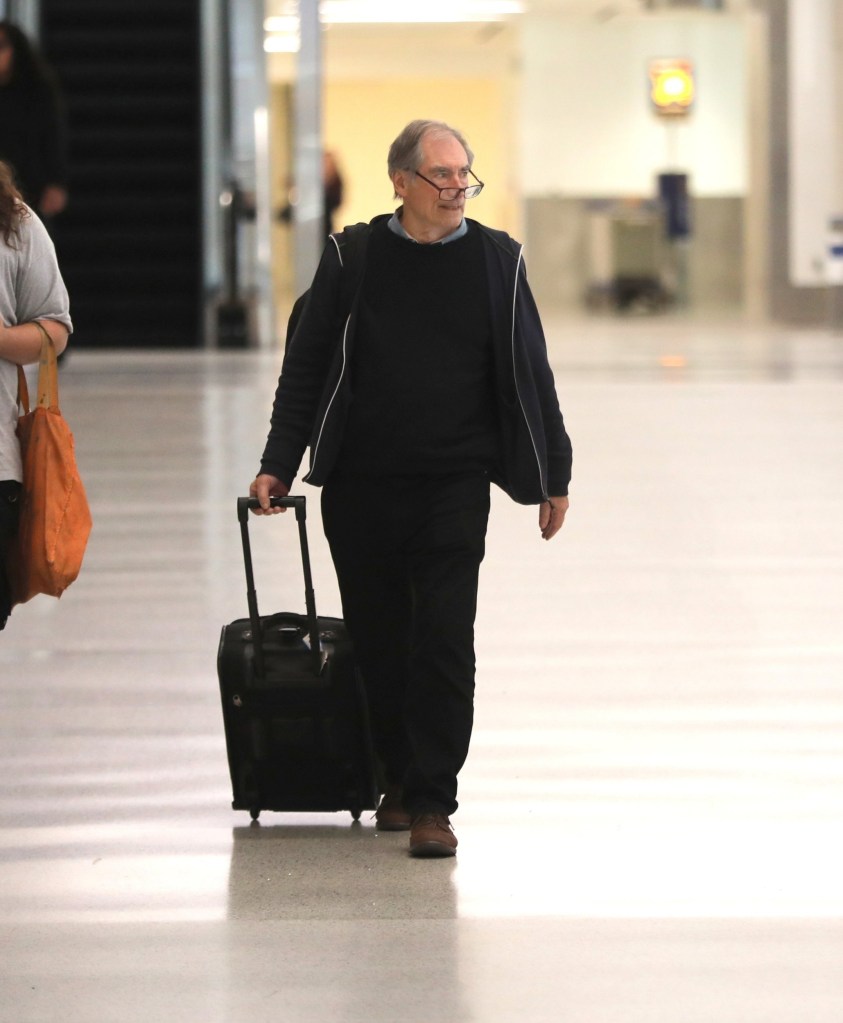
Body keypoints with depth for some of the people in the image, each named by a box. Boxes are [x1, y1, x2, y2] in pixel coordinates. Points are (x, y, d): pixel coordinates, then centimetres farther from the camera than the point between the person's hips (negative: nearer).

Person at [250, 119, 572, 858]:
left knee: (444, 643, -7)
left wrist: (552, 476, 11)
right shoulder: (354, 258, 3)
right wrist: (278, 464, 2)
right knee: (378, 639, 8)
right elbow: (306, 365, 7)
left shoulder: (496, 260, 4)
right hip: (360, 485, 1)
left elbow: (527, 373, 10)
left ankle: (432, 803, -3)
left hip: (453, 489, -1)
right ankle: (399, 778, 26)